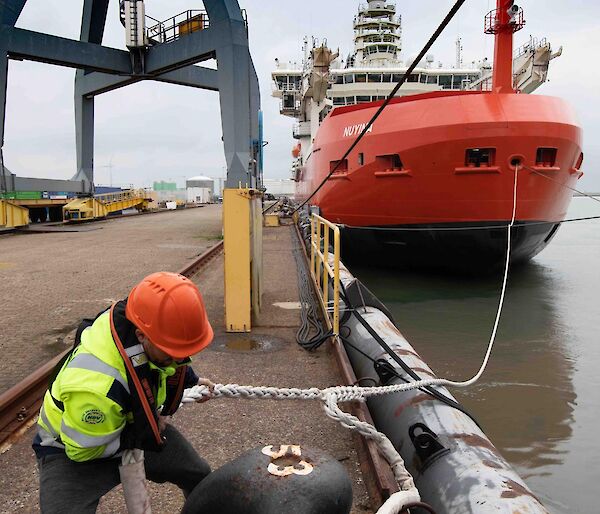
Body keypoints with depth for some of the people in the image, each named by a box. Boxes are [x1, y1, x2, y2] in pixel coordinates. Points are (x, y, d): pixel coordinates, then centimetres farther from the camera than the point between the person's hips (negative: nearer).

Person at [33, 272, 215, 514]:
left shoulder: (154, 325, -23)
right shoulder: (95, 384, -43)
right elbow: (84, 449, -25)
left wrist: (192, 380, 13)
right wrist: (143, 437, -19)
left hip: (135, 425, 6)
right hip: (75, 449, -6)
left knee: (200, 476, 6)